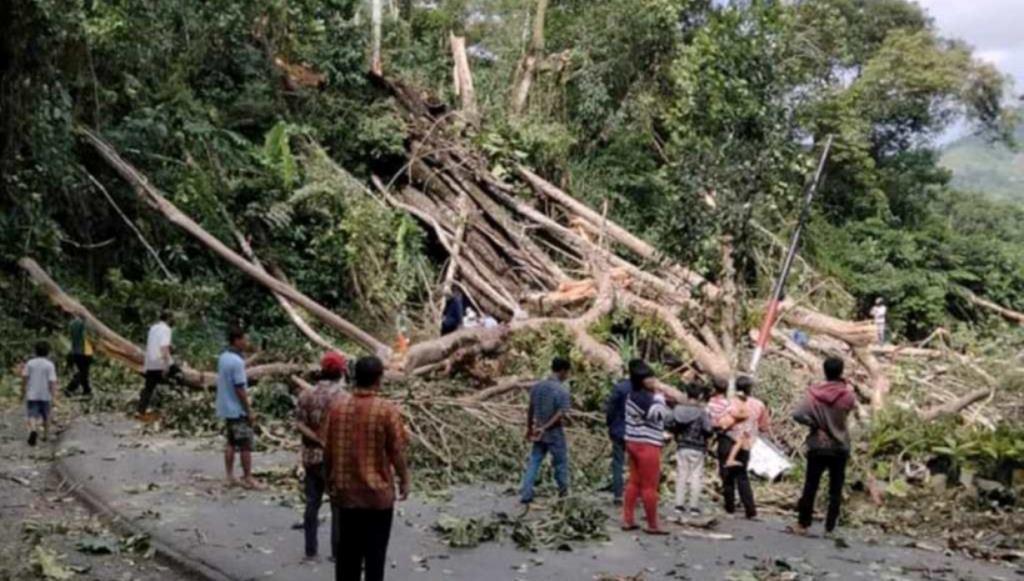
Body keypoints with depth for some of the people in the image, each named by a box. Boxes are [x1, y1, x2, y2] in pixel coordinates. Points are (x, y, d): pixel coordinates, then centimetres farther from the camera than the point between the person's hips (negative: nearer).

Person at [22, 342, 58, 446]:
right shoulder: (50, 365, -8)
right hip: (45, 395, 0)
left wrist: (23, 392, 10)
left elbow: (25, 378, -3)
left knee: (32, 416, -3)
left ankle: (33, 430, -31)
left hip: (31, 395, 0)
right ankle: (46, 435, 29)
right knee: (46, 416, 18)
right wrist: (54, 397, -11)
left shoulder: (30, 363, -1)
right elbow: (52, 382, -12)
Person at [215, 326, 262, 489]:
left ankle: (230, 477, 18)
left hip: (226, 408, 9)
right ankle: (248, 478, 7)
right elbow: (240, 389, -21)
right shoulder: (237, 362, -22)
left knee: (230, 443, 14)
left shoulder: (223, 358, 5)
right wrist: (250, 411, -15)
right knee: (246, 445, 1)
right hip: (238, 410, -9)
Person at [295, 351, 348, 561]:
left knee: (312, 503, 13)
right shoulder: (343, 397, -13)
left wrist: (318, 439, -8)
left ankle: (311, 549, 17)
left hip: (311, 456, 5)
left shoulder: (306, 395, 2)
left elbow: (299, 424, -5)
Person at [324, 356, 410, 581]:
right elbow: (396, 452, -10)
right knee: (375, 551, 7)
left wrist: (331, 480, 16)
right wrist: (404, 480, 5)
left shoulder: (337, 406, -3)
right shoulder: (387, 410, -15)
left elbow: (328, 449, 3)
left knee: (347, 549, 15)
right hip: (377, 492, -4)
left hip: (345, 491, 4)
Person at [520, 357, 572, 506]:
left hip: (538, 433, 5)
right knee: (561, 462, 14)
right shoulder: (562, 390, -16)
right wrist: (545, 428, -20)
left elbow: (530, 410, 9)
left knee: (533, 463, 8)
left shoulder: (537, 386, 1)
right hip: (555, 434, -5)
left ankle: (526, 495, 5)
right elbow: (561, 414, -24)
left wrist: (529, 428, 19)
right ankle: (563, 491, 29)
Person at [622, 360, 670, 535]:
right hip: (646, 445, -10)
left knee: (634, 482, 14)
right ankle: (652, 525, 4)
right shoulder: (643, 397, -19)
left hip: (635, 443, 10)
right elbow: (657, 414, -29)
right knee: (650, 486, -3)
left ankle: (627, 520, 17)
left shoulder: (635, 395, 13)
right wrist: (658, 395, -22)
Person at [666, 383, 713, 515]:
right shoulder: (701, 411, -14)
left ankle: (679, 504, 13)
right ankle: (694, 506, 5)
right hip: (697, 448, -4)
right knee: (696, 476, 4)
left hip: (681, 447, 4)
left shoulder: (678, 409, -2)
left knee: (681, 475, 11)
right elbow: (708, 429, -20)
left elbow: (668, 424, -3)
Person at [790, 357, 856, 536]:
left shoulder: (814, 394, -10)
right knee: (835, 490, 8)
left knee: (810, 487, 8)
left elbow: (797, 414, -20)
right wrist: (843, 385, 10)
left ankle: (802, 524, 11)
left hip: (817, 447, 0)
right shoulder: (847, 396, -10)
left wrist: (815, 425, -9)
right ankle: (830, 527, 8)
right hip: (840, 448, 0)